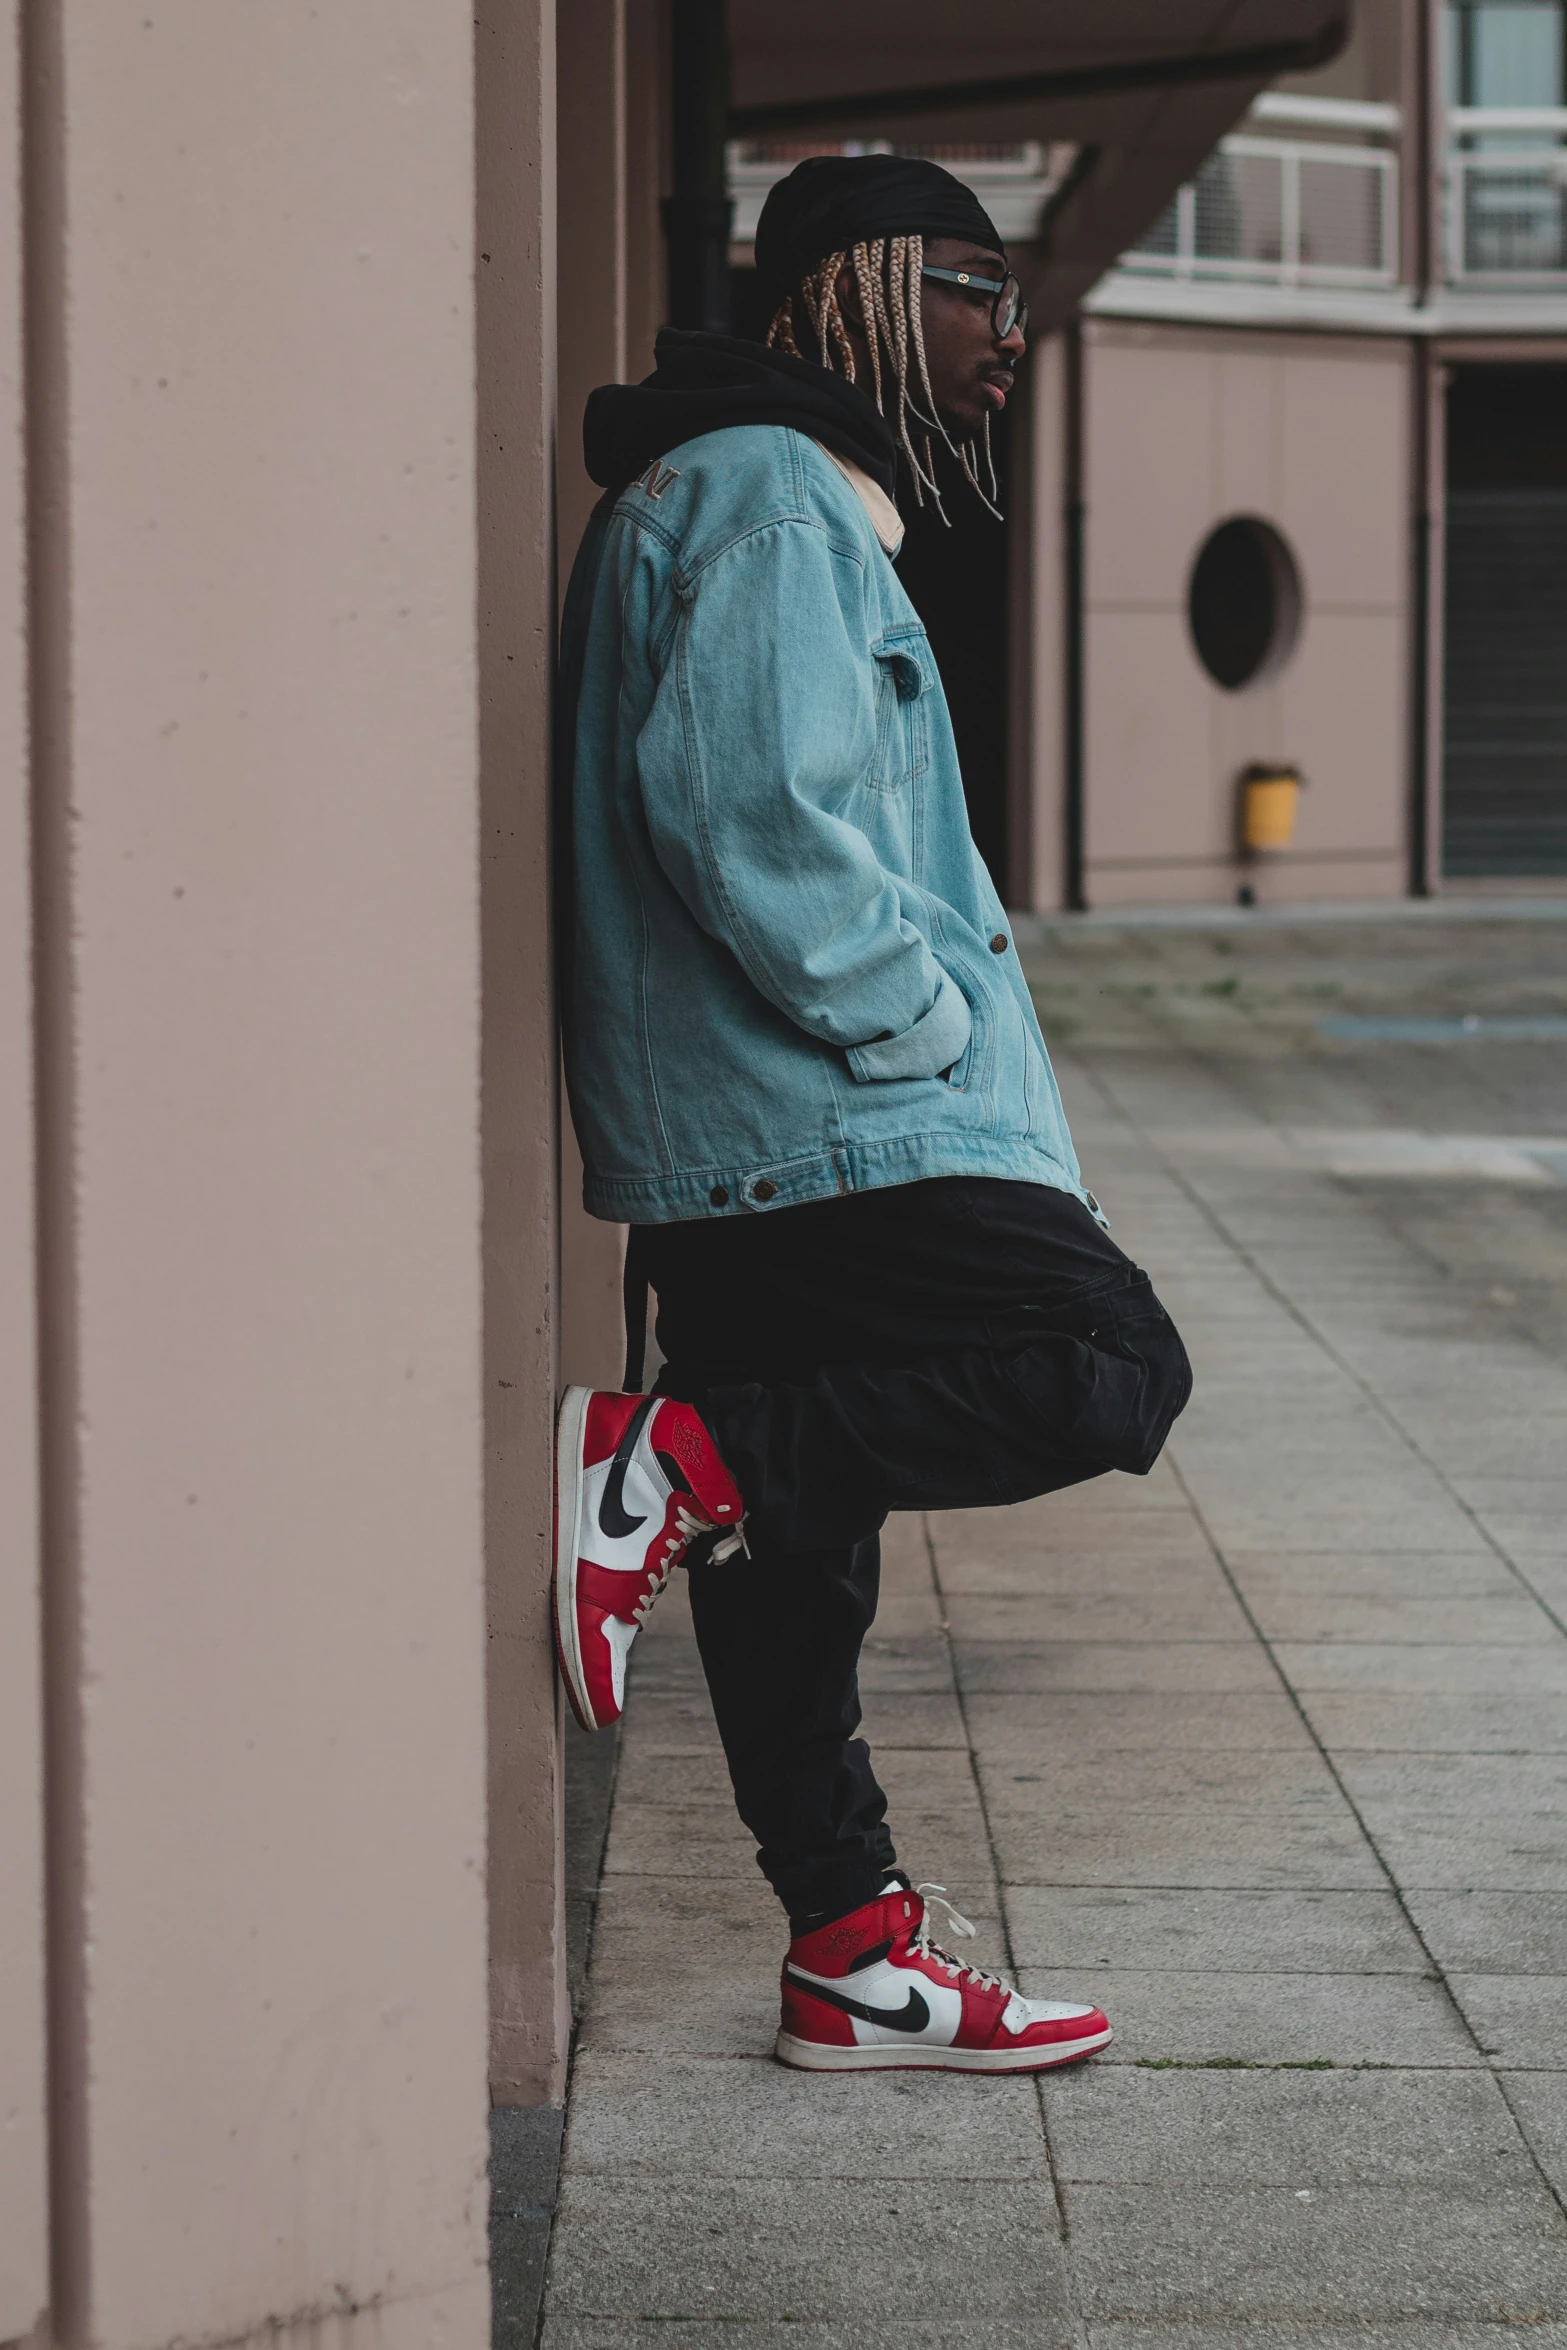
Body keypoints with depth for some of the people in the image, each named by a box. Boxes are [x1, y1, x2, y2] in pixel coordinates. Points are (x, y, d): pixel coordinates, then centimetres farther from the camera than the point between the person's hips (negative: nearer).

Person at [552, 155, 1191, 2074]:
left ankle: (860, 1962, 14)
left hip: (741, 1139, 11)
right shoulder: (767, 497, -10)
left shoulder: (792, 504, 25)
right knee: (1114, 1368, -15)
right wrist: (914, 1015, -14)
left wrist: (922, 1007, 19)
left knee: (799, 1531, 10)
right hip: (826, 1123, -11)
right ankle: (676, 1462, -18)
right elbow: (747, 804, -23)